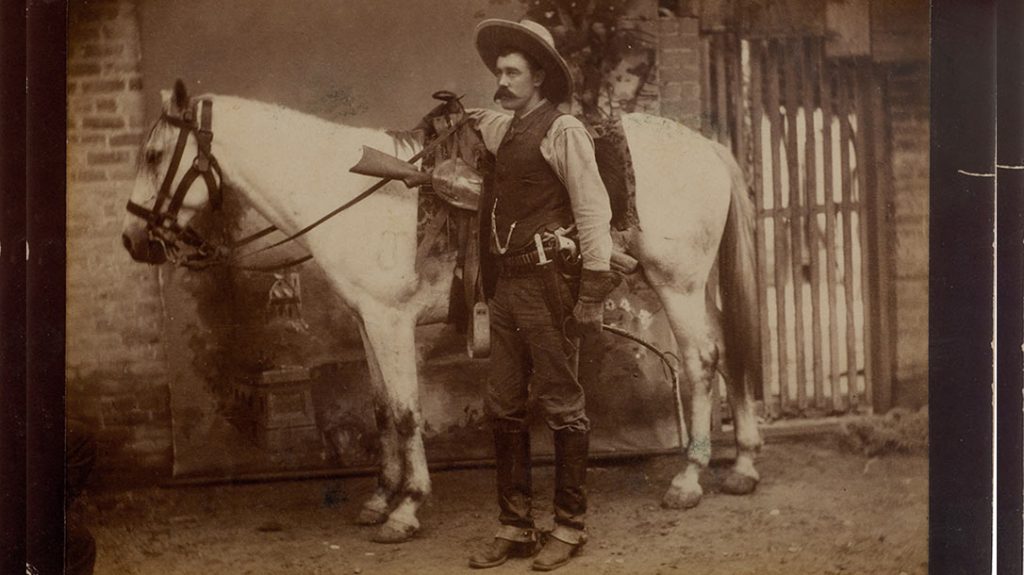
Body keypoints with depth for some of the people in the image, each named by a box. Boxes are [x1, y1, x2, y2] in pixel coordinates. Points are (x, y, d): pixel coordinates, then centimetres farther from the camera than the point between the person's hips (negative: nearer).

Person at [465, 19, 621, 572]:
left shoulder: (562, 131, -7)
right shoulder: (504, 130, 15)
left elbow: (593, 212, -12)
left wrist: (593, 293, -16)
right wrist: (472, 115, 23)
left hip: (548, 286, -8)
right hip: (506, 287, 8)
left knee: (561, 405, 0)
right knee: (502, 407, 9)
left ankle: (568, 527, 10)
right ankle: (514, 527, 17)